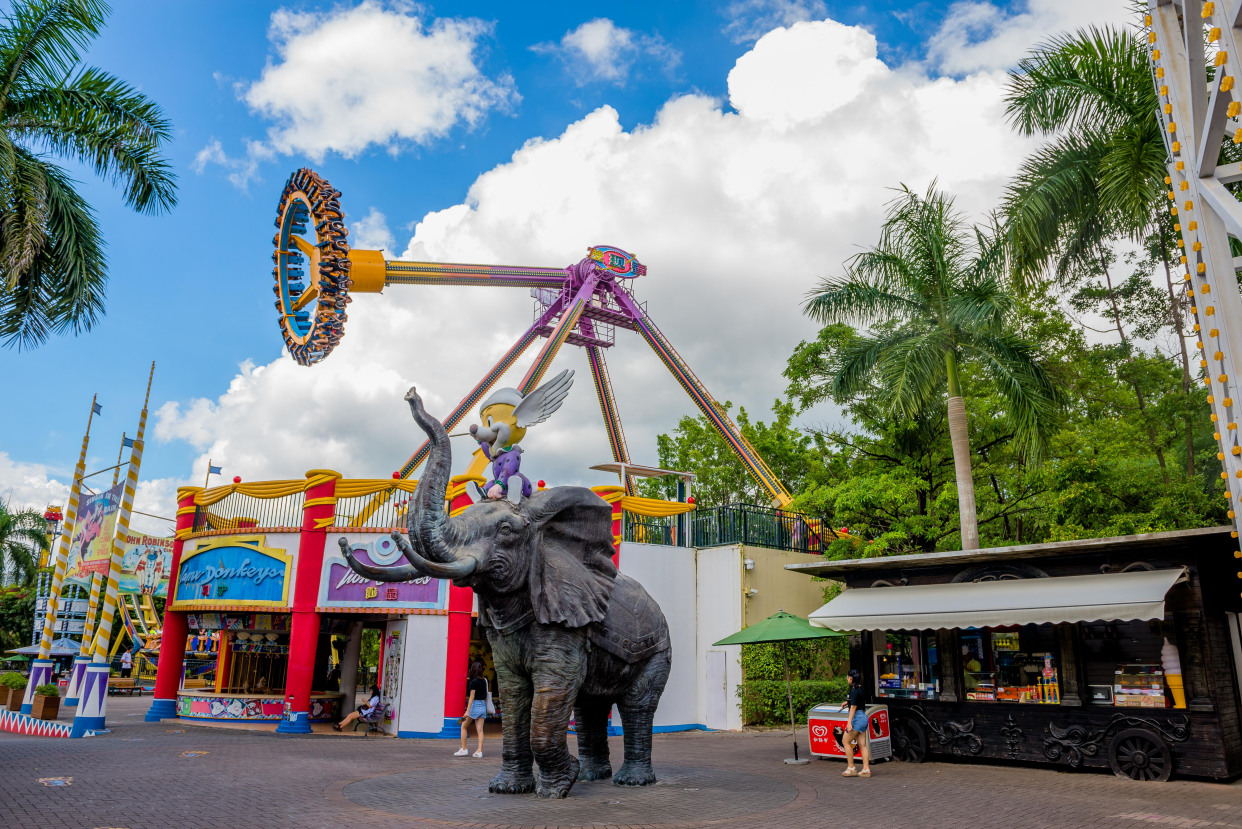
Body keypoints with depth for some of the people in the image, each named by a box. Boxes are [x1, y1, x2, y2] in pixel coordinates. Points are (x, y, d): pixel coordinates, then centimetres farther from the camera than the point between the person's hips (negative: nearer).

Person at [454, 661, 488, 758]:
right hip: (483, 706, 6)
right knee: (480, 730, 3)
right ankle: (479, 751, -3)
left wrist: (467, 711, -16)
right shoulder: (484, 681, 8)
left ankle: (464, 749, 10)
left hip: (475, 705, -6)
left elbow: (472, 697, -16)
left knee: (464, 727, 9)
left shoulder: (473, 682, -12)